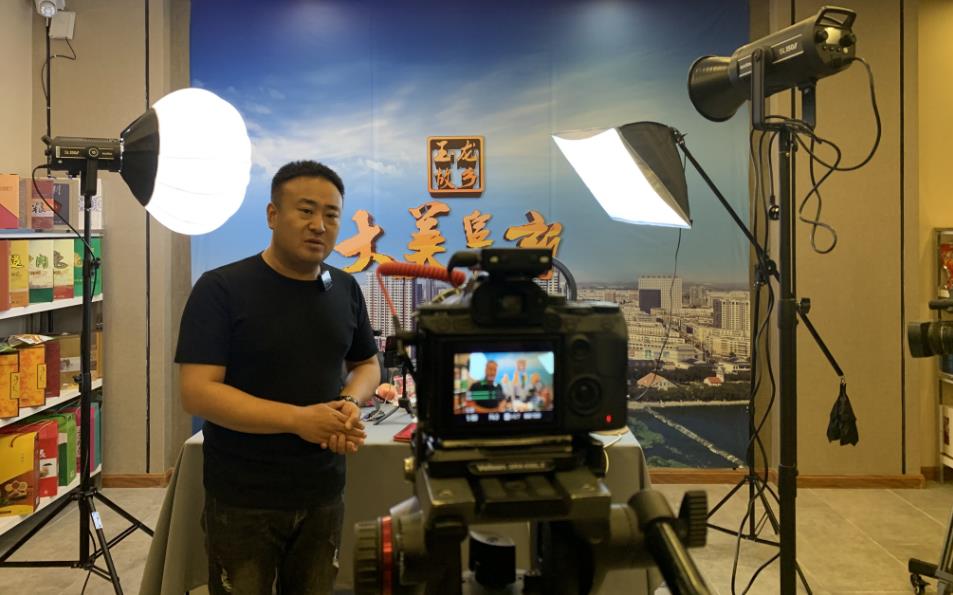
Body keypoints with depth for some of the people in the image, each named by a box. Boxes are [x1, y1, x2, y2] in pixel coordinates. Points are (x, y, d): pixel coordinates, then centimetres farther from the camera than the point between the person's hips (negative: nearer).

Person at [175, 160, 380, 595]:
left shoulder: (345, 291, 4)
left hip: (323, 496, 5)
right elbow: (197, 393, -19)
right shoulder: (221, 289, -13)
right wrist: (297, 419, -25)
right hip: (242, 502, -4)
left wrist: (351, 402, -7)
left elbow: (366, 364, 16)